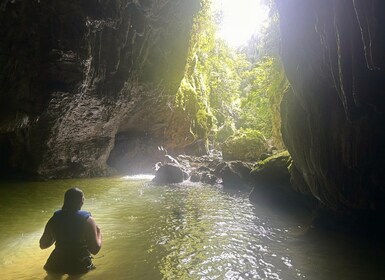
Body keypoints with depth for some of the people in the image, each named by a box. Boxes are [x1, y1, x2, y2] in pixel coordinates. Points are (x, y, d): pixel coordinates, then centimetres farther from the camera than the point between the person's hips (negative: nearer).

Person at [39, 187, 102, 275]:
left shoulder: (54, 219, -5)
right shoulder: (87, 220, -18)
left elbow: (43, 245, 5)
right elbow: (95, 250, -18)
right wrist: (99, 233, -1)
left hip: (56, 266, 4)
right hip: (79, 266, -4)